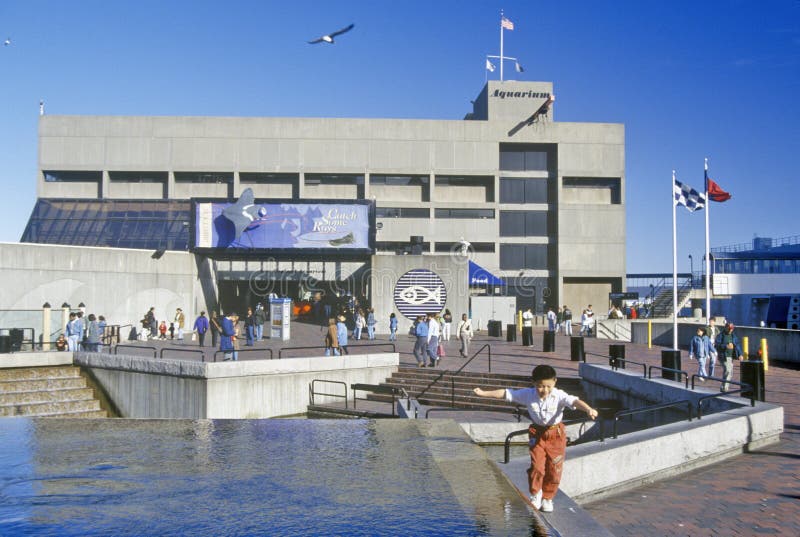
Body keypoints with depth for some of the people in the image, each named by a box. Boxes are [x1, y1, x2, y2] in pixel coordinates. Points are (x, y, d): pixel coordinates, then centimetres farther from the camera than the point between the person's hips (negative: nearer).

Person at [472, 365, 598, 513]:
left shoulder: (559, 396, -20)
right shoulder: (528, 394, -12)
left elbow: (574, 401, -38)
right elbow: (505, 394, -5)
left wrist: (588, 409, -58)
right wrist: (484, 393, -2)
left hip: (556, 434, -1)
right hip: (537, 433, 1)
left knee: (554, 469, 4)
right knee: (537, 466, -5)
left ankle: (547, 498, 27)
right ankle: (535, 495, 22)